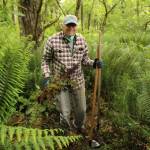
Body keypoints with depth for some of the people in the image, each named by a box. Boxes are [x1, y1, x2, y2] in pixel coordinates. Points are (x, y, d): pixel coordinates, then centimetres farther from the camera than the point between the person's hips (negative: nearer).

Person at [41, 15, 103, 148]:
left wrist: (94, 63, -15)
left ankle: (80, 130, 48)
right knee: (65, 113, 6)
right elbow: (46, 60, -3)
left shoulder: (82, 40, -3)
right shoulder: (52, 40, -13)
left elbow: (84, 59, 5)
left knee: (81, 110, 16)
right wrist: (47, 76, -16)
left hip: (78, 81, 3)